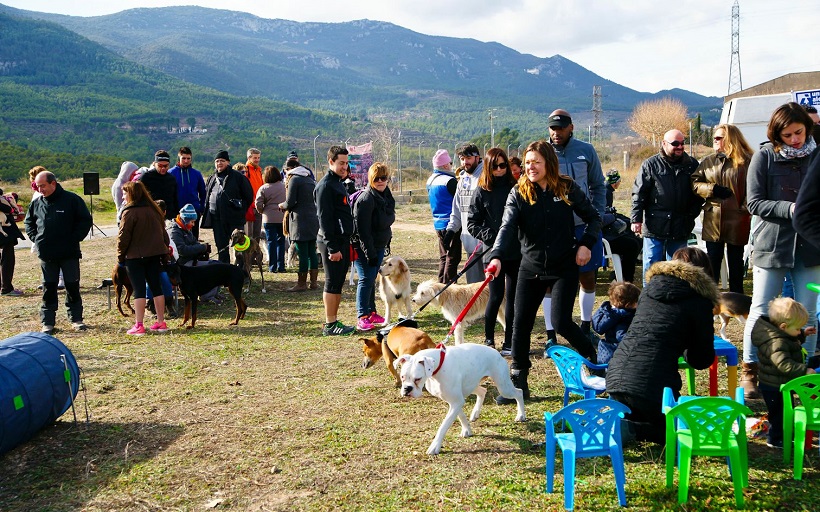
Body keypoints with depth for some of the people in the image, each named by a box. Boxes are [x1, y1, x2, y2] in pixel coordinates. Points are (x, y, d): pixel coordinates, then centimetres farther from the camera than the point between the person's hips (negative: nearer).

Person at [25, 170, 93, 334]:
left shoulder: (72, 199, -7)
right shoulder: (36, 203, 5)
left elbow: (85, 220, -3)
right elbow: (28, 222, 21)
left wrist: (75, 238, -9)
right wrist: (35, 239, 7)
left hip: (70, 253, -3)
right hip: (46, 254, 3)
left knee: (73, 286, 6)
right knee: (48, 288, 8)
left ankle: (76, 318, 17)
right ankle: (47, 322, 14)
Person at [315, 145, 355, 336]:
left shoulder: (339, 183, 18)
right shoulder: (326, 185, -13)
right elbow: (324, 218, -18)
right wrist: (332, 248, -22)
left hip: (343, 240, 9)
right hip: (333, 242, -9)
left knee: (338, 283, 12)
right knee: (332, 283, -4)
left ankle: (334, 321, 19)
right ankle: (330, 325, 2)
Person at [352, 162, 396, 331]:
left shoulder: (386, 195, 8)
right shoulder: (366, 198, -20)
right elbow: (362, 230, -22)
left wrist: (386, 244, 16)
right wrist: (370, 254, -22)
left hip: (378, 247, 8)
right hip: (364, 248, -8)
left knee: (372, 279, 15)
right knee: (366, 279, -8)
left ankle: (371, 312, 25)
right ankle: (362, 317, -2)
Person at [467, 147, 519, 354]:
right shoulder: (482, 192, 1)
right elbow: (472, 223, 1)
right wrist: (489, 236, -13)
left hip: (516, 252, 2)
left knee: (513, 297, 6)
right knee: (496, 296, -1)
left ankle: (508, 343, 16)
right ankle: (489, 340, 16)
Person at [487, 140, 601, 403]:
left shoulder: (567, 188, -4)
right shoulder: (518, 193, -4)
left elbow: (593, 217, 8)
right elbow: (508, 227, -18)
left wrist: (586, 244, -7)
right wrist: (496, 256, -34)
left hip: (564, 267, -2)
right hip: (531, 267, 2)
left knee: (561, 322, -10)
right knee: (521, 323, 0)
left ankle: (594, 359, 19)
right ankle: (518, 382, 13)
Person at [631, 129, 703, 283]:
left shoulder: (692, 165, 7)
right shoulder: (651, 164, -2)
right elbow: (639, 194, -4)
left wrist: (692, 214, 3)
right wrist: (636, 219, -10)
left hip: (681, 229, 3)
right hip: (655, 228, -3)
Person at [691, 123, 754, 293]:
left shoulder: (747, 161, -5)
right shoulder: (708, 162, 9)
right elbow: (694, 183, 6)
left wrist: (746, 208, -18)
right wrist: (713, 189, -9)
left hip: (737, 220, -3)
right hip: (713, 220, 3)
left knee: (735, 262, 10)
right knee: (712, 261, 7)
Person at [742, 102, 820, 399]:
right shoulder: (764, 157, -3)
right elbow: (754, 202, -7)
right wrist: (790, 209, -20)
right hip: (772, 246, -2)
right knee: (760, 311, 2)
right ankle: (750, 372, 14)